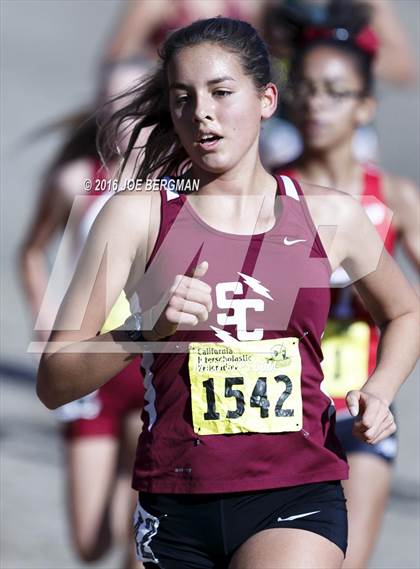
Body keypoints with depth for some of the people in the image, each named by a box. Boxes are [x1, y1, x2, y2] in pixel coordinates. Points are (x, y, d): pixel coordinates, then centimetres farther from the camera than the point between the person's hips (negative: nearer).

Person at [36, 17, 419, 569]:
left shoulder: (329, 215, 7)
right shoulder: (137, 215, 1)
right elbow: (54, 384, -4)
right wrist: (148, 329, -19)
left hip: (297, 500, -1)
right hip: (176, 507, 1)